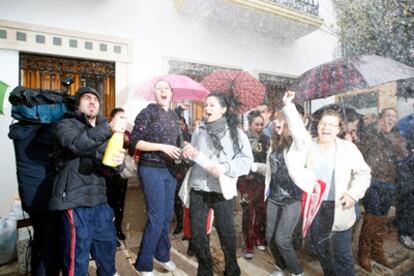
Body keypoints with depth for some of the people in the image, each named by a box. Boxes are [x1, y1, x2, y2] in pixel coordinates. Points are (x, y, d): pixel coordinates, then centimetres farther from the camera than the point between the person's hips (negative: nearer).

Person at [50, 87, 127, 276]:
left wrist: (119, 161, -14)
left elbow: (110, 167, 10)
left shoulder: (103, 130, 18)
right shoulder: (66, 124, 1)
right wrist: (109, 128, -31)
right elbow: (77, 144, -24)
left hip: (98, 197, 6)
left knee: (107, 243, 19)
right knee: (78, 253, 1)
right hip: (75, 198, -6)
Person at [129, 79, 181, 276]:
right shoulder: (147, 112, -7)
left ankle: (162, 254, 35)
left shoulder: (173, 116, 12)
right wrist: (162, 147, -19)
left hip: (169, 170, 7)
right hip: (152, 169, -6)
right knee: (156, 217, -4)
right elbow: (134, 142, -13)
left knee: (167, 215, 15)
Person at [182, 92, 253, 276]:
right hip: (198, 189, 3)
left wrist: (225, 167, -22)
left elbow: (247, 160, -7)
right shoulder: (199, 131, 10)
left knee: (226, 232, 11)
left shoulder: (235, 132, 0)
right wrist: (187, 151, -3)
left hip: (222, 190, -3)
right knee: (197, 233, 10)